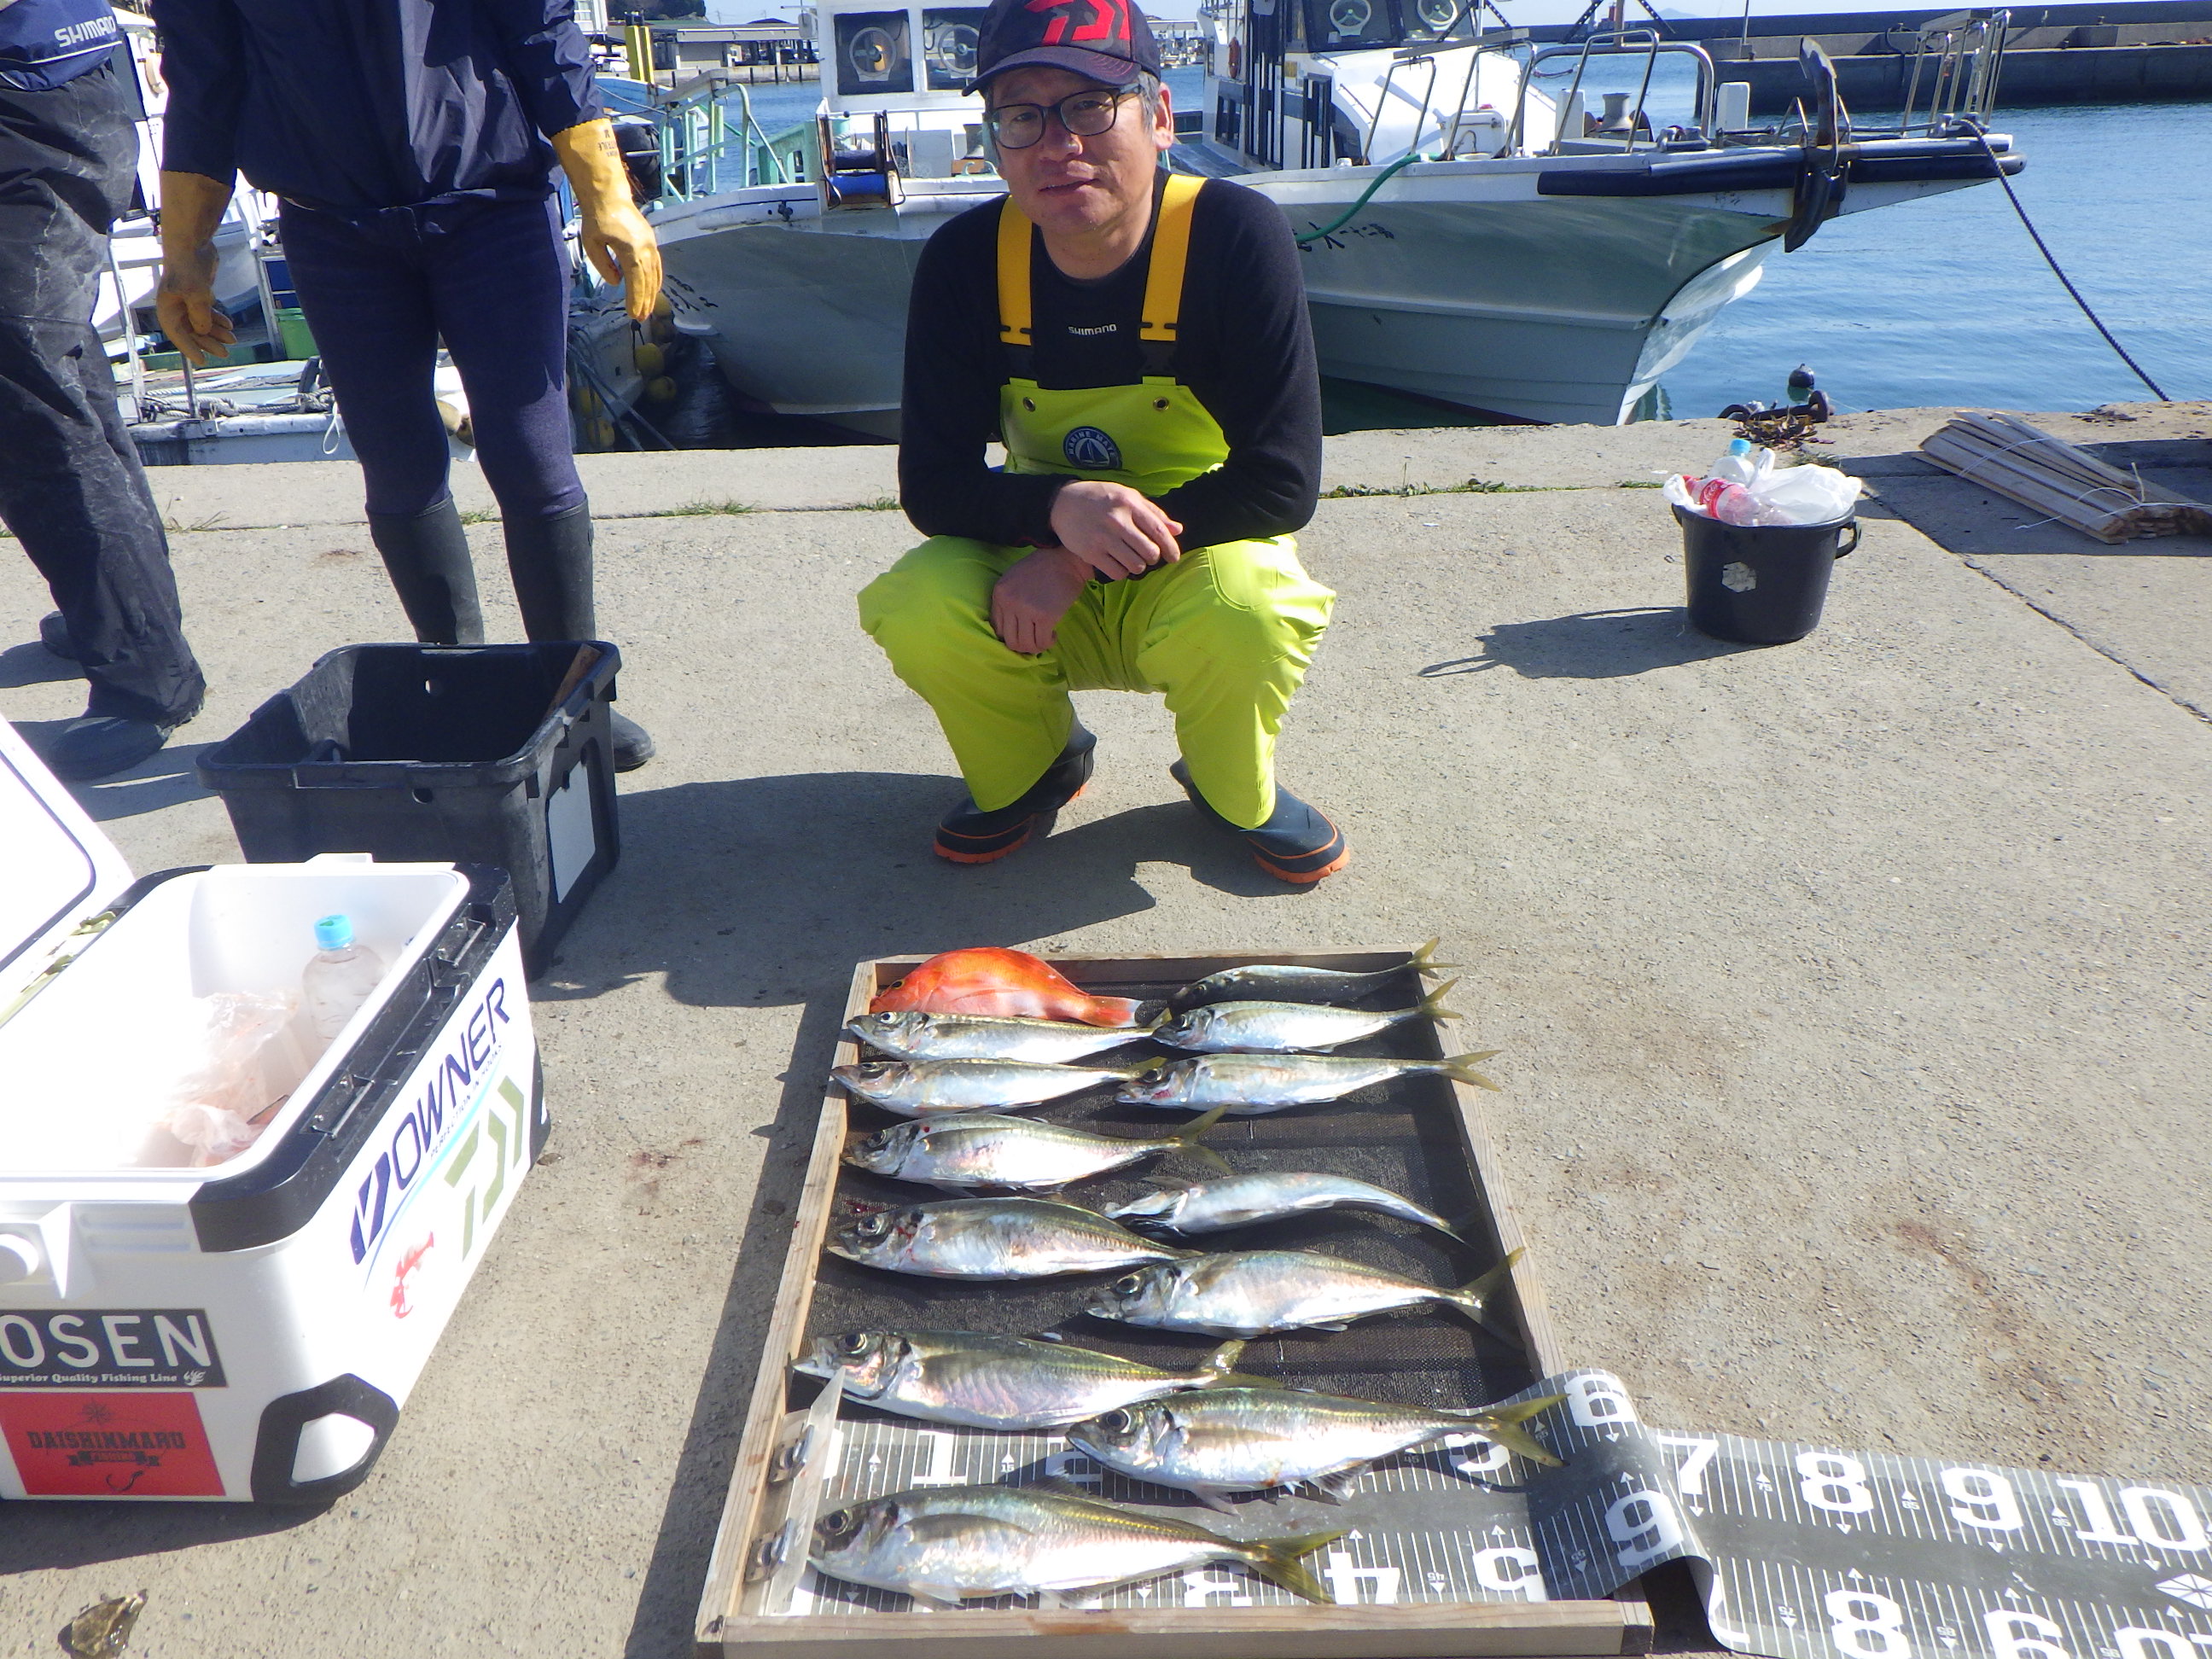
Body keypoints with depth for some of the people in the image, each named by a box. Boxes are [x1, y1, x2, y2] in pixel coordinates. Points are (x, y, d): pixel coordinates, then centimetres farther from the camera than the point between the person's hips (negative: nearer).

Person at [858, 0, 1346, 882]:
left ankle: (1237, 793, 2)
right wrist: (1057, 506, -34)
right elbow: (931, 484, -13)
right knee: (919, 610, -26)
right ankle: (1035, 768, 8)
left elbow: (1281, 482, -22)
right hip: (1042, 576, 2)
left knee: (1246, 611, -35)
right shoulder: (965, 261, -12)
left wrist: (1084, 561, -27)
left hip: (1197, 564, -2)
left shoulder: (1235, 233, -20)